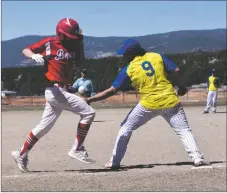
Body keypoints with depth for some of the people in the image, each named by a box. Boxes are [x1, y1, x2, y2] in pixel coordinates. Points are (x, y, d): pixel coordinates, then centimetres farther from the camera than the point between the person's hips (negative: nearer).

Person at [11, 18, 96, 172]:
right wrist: (34, 55, -22)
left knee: (44, 127, 15)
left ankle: (21, 154, 26)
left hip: (63, 91, 8)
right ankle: (77, 150, -8)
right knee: (88, 112, -14)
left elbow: (80, 63, 9)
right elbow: (26, 50, 0)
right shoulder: (49, 43, -5)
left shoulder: (72, 46, 11)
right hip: (55, 90, -8)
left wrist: (80, 44, -1)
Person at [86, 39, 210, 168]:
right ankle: (197, 158, -8)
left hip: (149, 105, -2)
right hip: (170, 101, 2)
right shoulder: (157, 57, 5)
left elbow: (112, 91, -2)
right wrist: (181, 86, 16)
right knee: (184, 131, 10)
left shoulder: (128, 70, 0)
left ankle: (115, 161, 13)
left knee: (126, 128, 15)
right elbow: (177, 71, 0)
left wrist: (90, 99, 3)